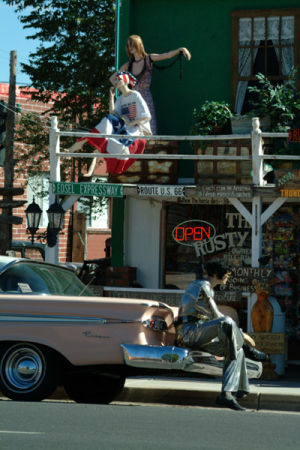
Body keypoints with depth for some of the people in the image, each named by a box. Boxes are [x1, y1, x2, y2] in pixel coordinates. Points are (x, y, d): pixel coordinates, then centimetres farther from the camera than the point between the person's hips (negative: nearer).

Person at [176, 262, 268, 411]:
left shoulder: (209, 289, 22)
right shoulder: (202, 287, -9)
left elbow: (214, 318, 27)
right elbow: (217, 316, -11)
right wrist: (240, 334, -6)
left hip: (200, 337, 10)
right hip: (189, 331, -10)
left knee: (236, 350, -7)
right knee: (226, 322, -34)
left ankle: (226, 394, -17)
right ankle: (249, 351, -10)